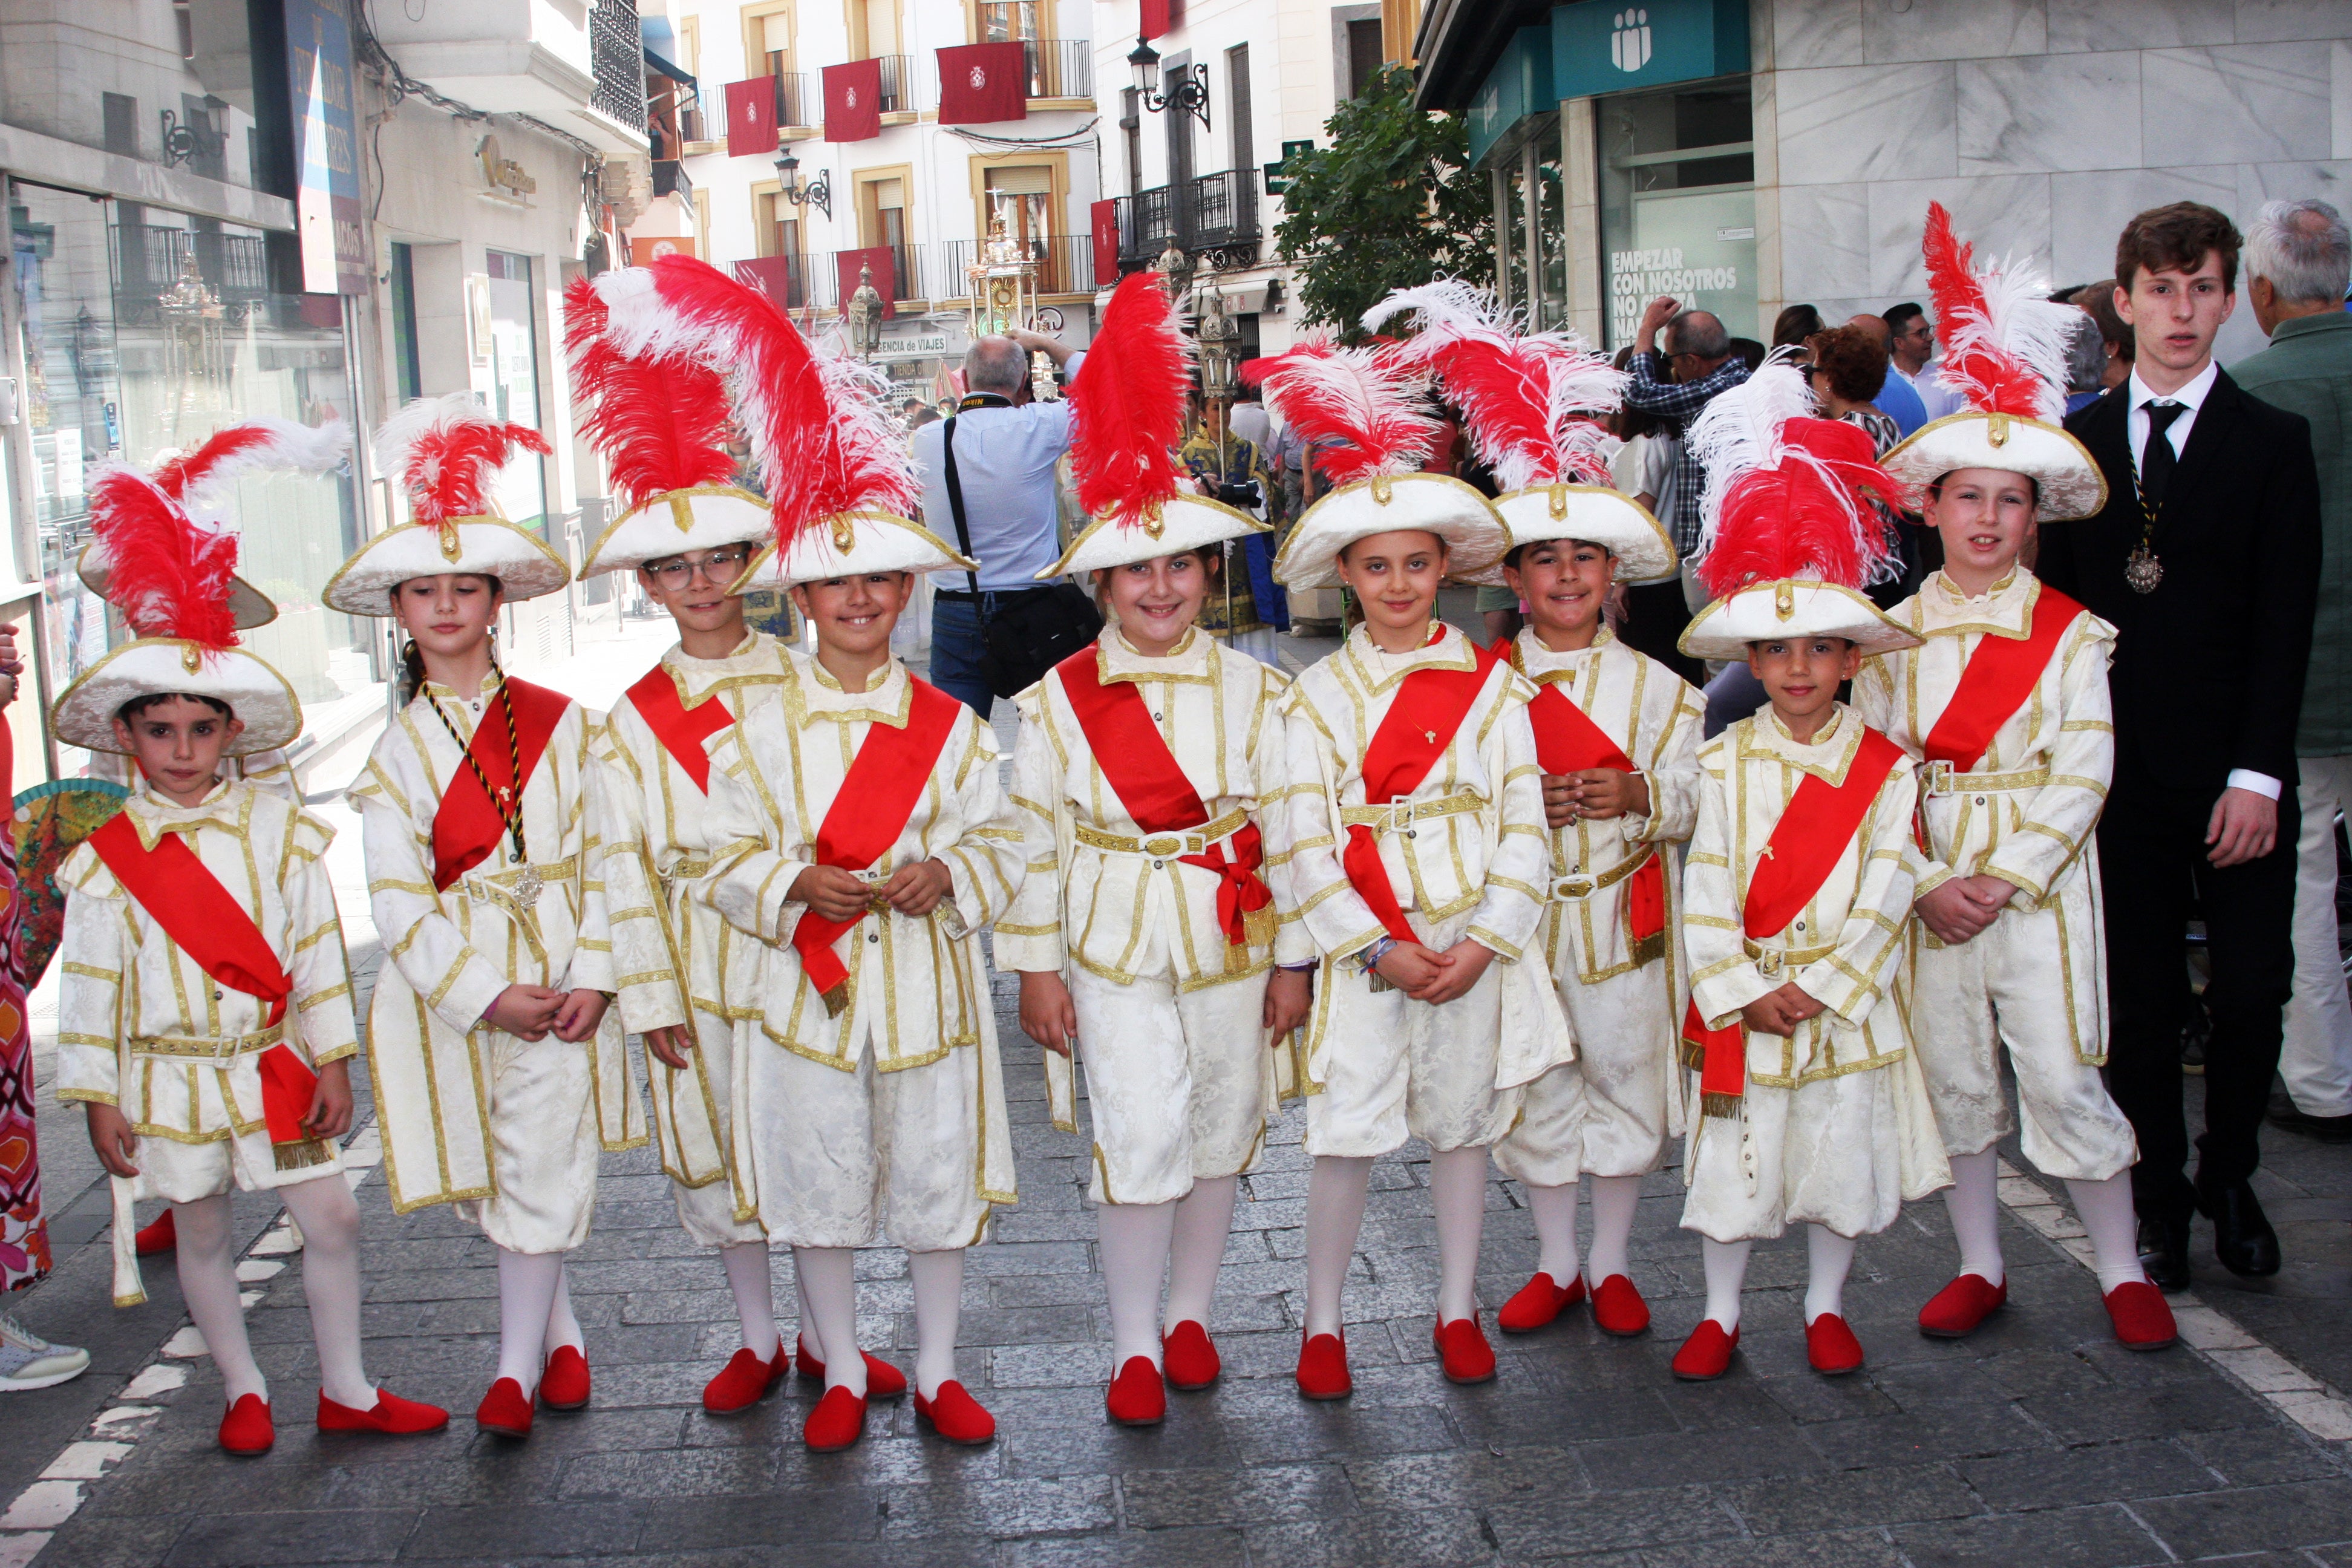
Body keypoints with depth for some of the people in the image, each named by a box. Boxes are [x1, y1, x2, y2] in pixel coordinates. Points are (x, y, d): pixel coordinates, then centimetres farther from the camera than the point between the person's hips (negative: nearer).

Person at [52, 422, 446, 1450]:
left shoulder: (279, 832, -3)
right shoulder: (106, 861, -6)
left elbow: (319, 951, 0)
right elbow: (90, 982, -4)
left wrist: (332, 1058, -1)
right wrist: (98, 1098, -4)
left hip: (275, 1069, 1)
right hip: (170, 1081, -1)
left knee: (332, 1220, 3)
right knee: (204, 1237, 11)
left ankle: (345, 1389, 18)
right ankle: (243, 1391, 28)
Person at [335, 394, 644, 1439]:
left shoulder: (560, 722, 0)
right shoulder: (397, 751, 1)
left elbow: (600, 855, -1)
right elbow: (398, 900, -4)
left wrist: (592, 974, -10)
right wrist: (488, 994, -12)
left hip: (560, 979, -1)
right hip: (450, 989, 1)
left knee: (542, 1178, -1)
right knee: (487, 1184, 9)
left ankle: (518, 1363, 12)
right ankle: (561, 1326, 29)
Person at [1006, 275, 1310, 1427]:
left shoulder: (1252, 691, -1)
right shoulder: (1058, 701, -4)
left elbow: (1284, 825, 2)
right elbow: (1035, 840, -1)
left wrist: (1292, 958, 1)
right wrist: (1037, 967, -2)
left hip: (1229, 942, 2)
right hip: (1113, 948, -2)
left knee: (1219, 1135, 12)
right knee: (1137, 1143, -5)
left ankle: (1190, 1316, 32)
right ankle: (1134, 1346, 11)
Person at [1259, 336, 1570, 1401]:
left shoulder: (1491, 685, 1)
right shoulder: (1317, 695, -1)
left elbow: (1524, 829, 0)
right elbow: (1304, 844, -5)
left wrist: (1484, 942, -11)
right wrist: (1379, 949, -13)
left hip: (1476, 944, 1)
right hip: (1363, 947, -1)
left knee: (1463, 1123, 11)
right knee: (1345, 1134, -2)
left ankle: (1457, 1312, 27)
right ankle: (1322, 1324, 14)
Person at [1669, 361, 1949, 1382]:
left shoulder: (1885, 769, -2)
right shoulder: (1724, 763, -1)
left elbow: (1884, 895, -7)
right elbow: (1705, 889, -5)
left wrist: (1820, 989, -13)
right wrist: (1745, 992, -13)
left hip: (1847, 1002, 0)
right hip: (1741, 1005, 0)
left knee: (1844, 1154, 10)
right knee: (1732, 1159, 5)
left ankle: (1824, 1306, 29)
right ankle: (1720, 1314, 21)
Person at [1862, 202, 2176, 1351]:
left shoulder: (2070, 633, -2)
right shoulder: (1895, 632, 4)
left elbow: (2082, 772, -7)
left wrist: (2004, 880, -14)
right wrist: (1926, 883, -11)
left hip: (2039, 883, -3)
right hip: (1927, 884, 3)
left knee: (2063, 1080, -3)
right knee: (1952, 1078, 10)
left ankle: (2121, 1270, 14)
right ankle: (1980, 1267, 24)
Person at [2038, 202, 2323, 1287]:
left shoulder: (2274, 443, 1)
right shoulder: (2077, 441, 7)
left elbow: (2284, 621, -4)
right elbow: (2057, 601, 7)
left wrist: (2258, 773, -12)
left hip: (2232, 771, -1)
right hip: (2119, 767, 1)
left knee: (2252, 991, 1)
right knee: (2140, 997, 6)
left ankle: (2228, 1182, 23)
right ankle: (2159, 1201, 19)